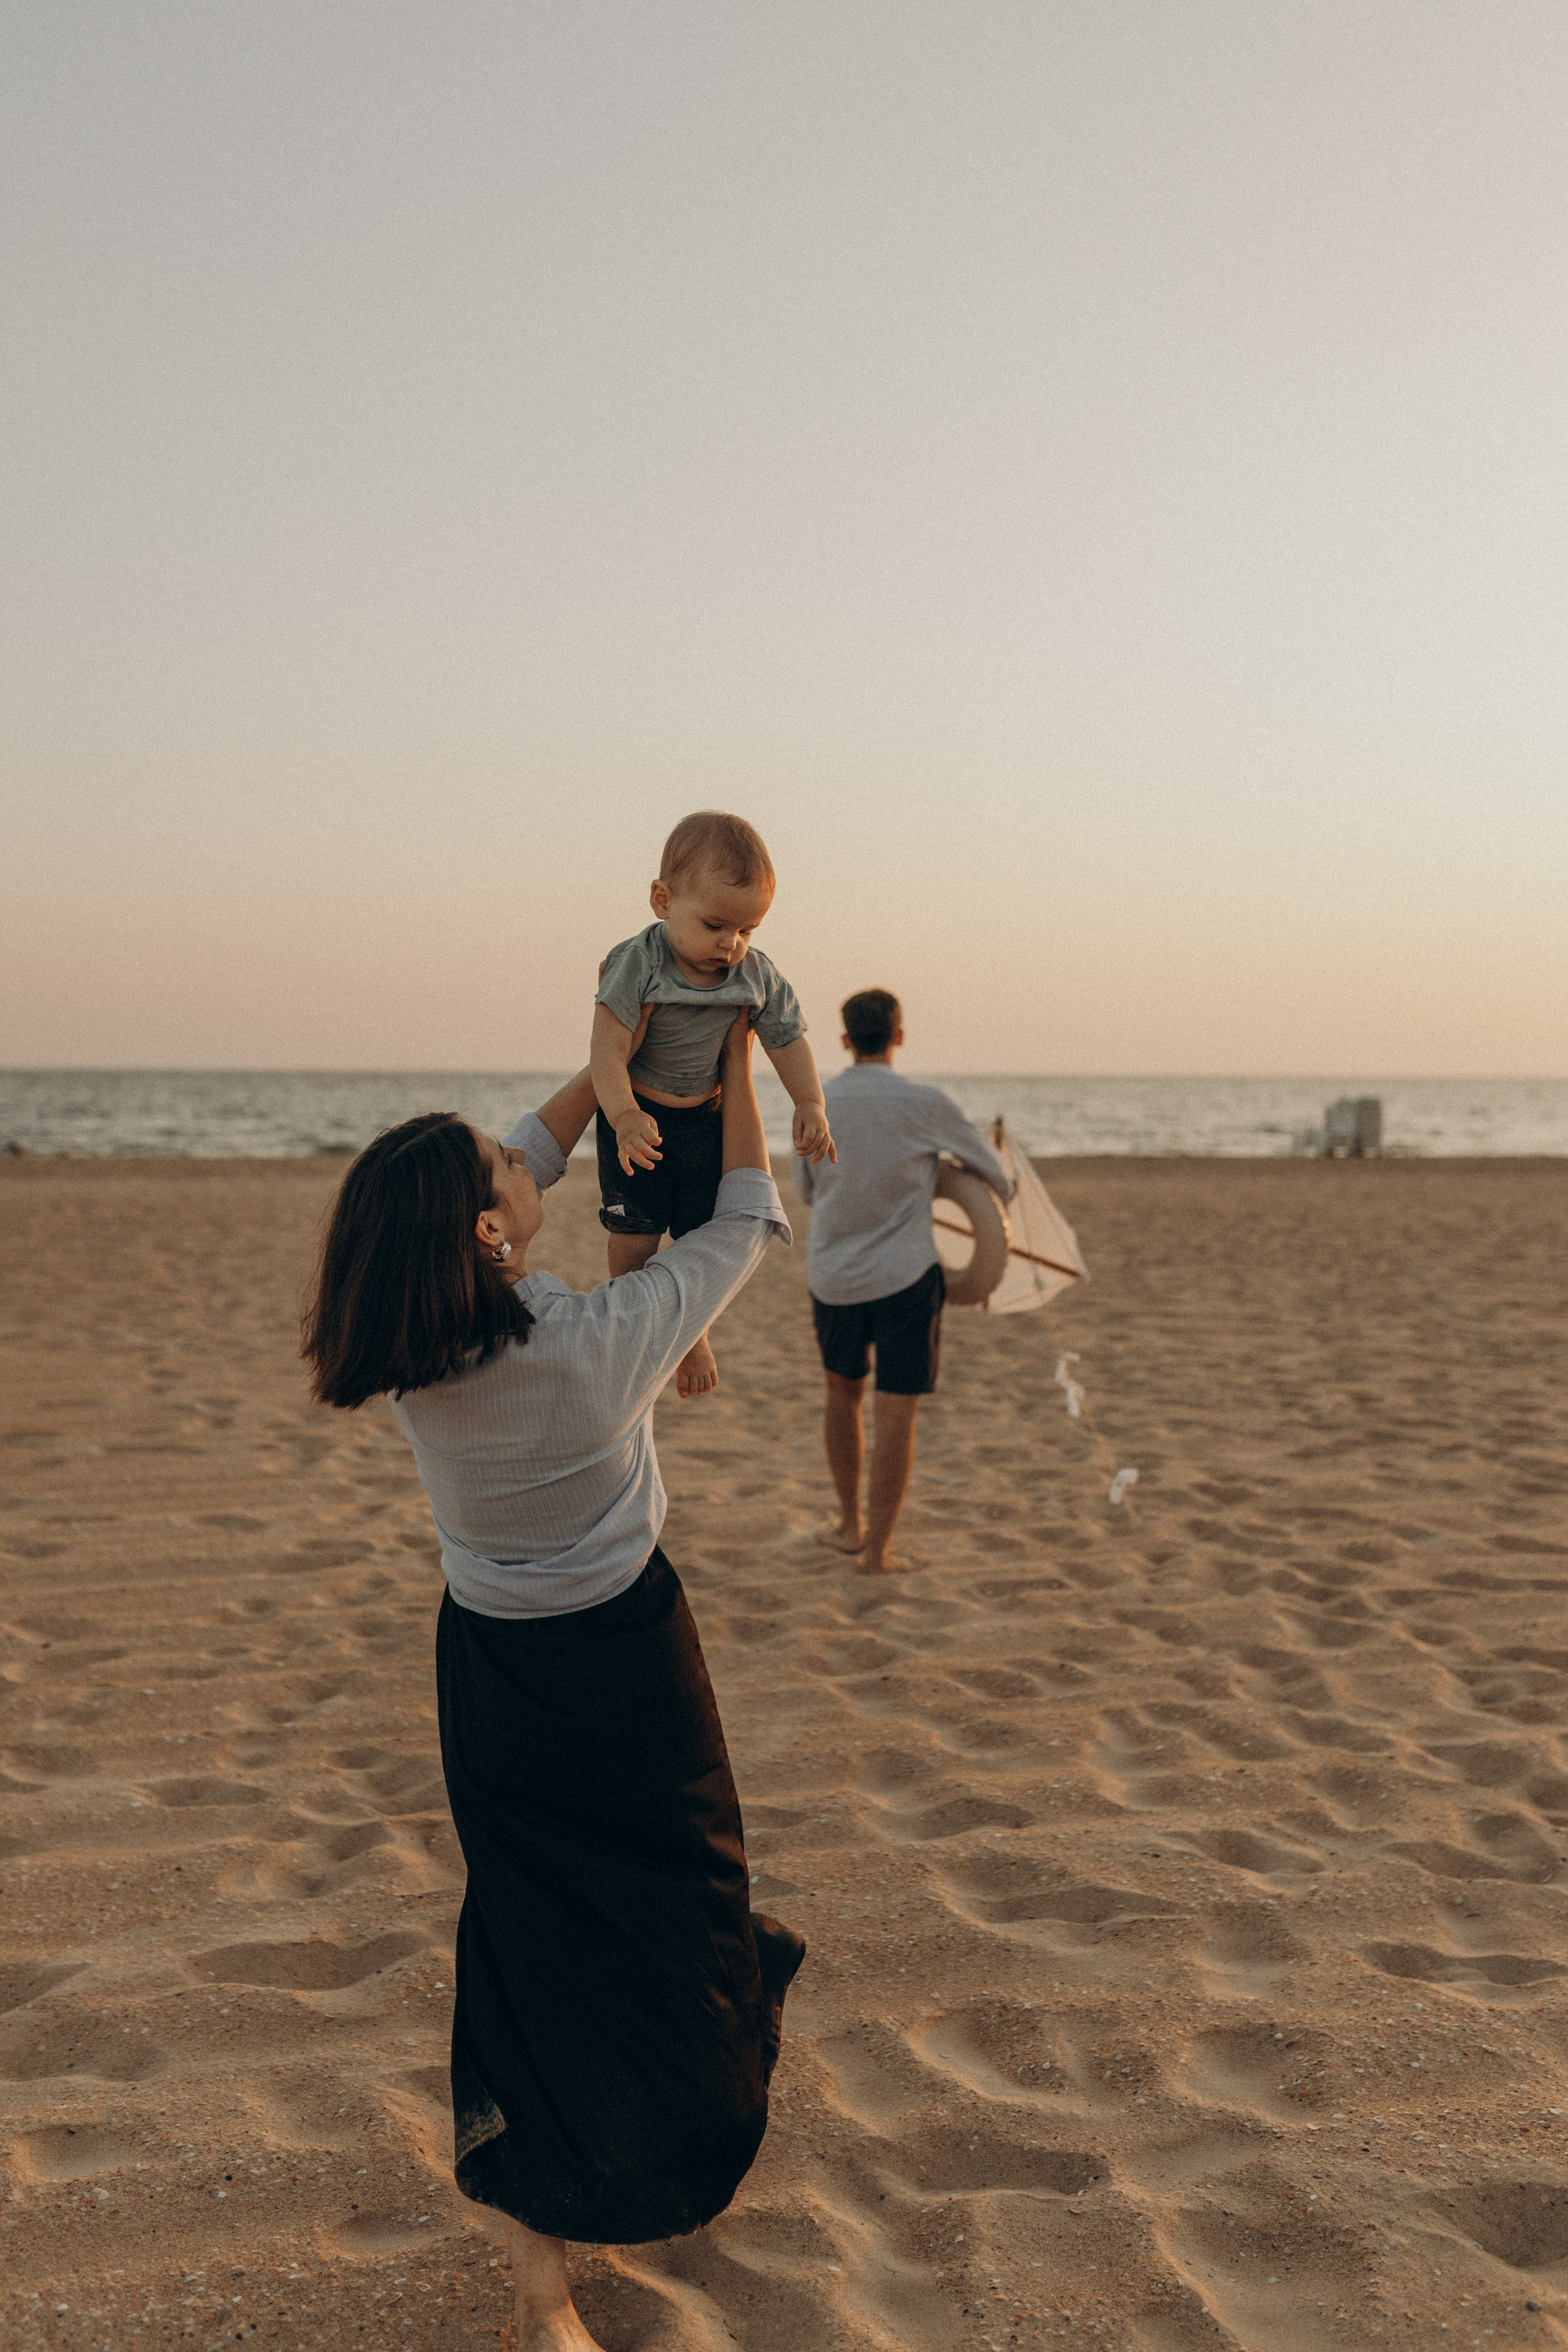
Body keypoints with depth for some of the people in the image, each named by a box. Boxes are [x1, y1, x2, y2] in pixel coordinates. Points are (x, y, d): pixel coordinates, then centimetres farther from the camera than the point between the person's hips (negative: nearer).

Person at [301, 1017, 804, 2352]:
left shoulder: (411, 1345, -14)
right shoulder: (604, 1342, -27)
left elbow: (530, 1162, 3)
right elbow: (748, 1223, -10)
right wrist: (736, 1066, 1)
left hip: (488, 1662, 5)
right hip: (621, 1657, -4)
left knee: (529, 1929, 15)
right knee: (673, 1904, 17)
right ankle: (697, 2150, 38)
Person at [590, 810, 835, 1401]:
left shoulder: (759, 977, -11)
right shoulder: (637, 964, -23)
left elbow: (787, 1040, 1)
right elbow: (608, 1048, -26)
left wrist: (810, 1105, -11)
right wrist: (624, 1117, -39)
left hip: (706, 1117, 3)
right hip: (637, 1114, -3)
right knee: (635, 1228, -2)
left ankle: (691, 1329, 27)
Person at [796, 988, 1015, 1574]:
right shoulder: (925, 1104, -12)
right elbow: (989, 1166, 3)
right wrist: (1003, 1194, 27)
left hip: (833, 1278, 4)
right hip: (904, 1280, -4)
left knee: (843, 1393, 23)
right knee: (896, 1417, 3)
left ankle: (851, 1523, 32)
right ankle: (877, 1550, 6)